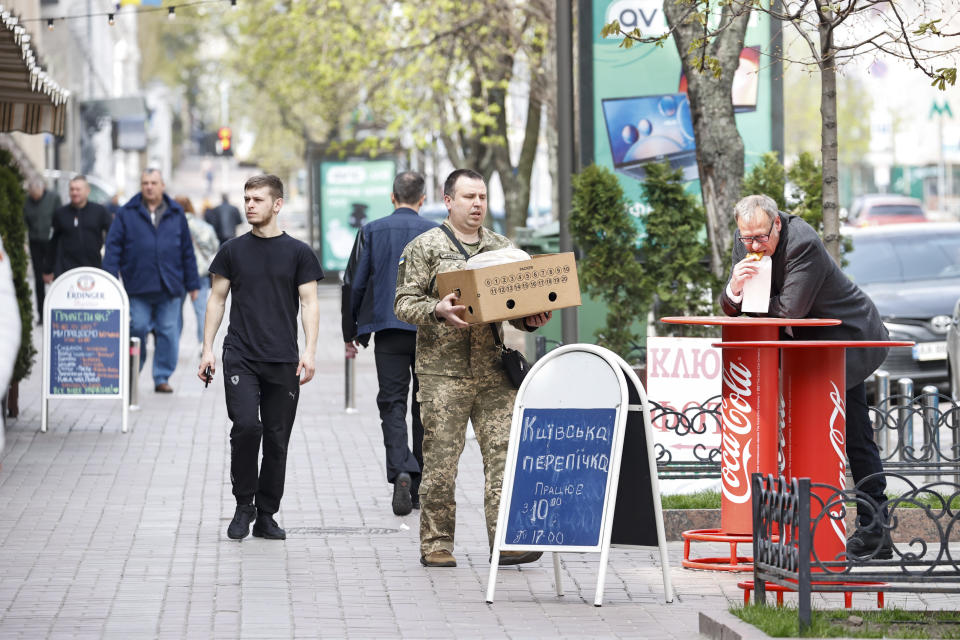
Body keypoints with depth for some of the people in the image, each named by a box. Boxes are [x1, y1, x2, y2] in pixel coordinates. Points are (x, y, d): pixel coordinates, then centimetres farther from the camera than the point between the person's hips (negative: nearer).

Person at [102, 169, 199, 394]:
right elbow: (113, 247, 2)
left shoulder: (176, 214, 9)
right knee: (137, 330, -2)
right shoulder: (127, 214, 4)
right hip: (138, 288, -1)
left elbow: (187, 251, 12)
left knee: (168, 333, 2)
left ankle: (162, 377, 12)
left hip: (169, 288, 2)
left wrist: (192, 283, 11)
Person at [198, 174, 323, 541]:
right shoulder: (233, 251, 8)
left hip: (283, 360, 0)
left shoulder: (298, 253, 5)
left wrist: (310, 351, -11)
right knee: (245, 426, -17)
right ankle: (244, 505, -1)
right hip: (240, 356, 0)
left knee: (277, 439, 3)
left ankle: (266, 515, 13)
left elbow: (309, 304, 2)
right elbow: (217, 300, 12)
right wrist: (207, 349, 4)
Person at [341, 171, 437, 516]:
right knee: (425, 407, 10)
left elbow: (353, 284, 2)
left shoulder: (372, 231, 2)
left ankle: (401, 472, -23)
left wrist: (350, 333, 10)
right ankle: (421, 487, 14)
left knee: (392, 404, 0)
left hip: (389, 331, 0)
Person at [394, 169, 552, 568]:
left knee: (503, 453, -4)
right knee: (440, 459, -2)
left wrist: (530, 321, -3)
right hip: (443, 371, -4)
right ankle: (436, 545, 6)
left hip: (494, 372, 4)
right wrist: (438, 310, -21)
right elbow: (404, 303, -1)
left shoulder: (502, 248, 16)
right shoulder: (425, 247, 4)